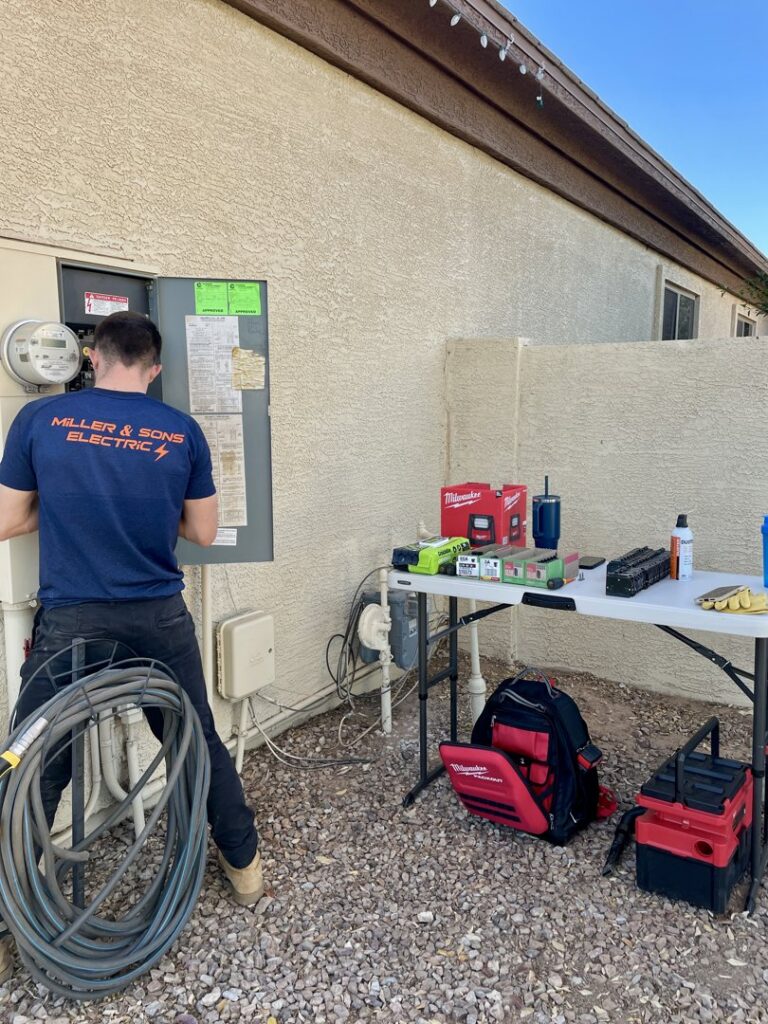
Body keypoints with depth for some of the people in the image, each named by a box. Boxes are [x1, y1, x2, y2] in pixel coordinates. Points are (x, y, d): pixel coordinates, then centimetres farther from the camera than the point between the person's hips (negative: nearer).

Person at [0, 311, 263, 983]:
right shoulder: (181, 431, -1)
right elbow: (203, 533, 6)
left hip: (71, 623, -1)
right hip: (160, 619, 2)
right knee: (201, 744, 19)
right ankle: (245, 865, 36)